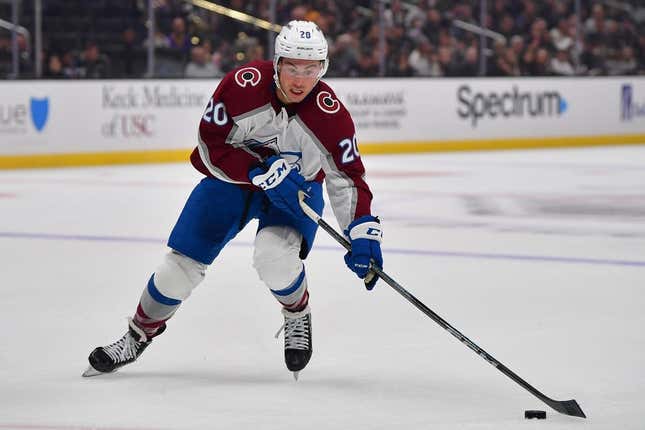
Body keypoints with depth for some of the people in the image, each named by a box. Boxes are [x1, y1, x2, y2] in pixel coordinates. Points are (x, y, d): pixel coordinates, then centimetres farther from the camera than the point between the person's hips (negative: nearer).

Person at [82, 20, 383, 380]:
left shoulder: (330, 114, -26)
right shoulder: (243, 84, -27)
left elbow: (348, 177, -18)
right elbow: (211, 147, -20)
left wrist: (363, 232, -28)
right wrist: (260, 172, -31)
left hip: (297, 189, -1)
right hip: (231, 178, 1)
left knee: (273, 256, -29)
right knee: (183, 264, -2)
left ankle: (298, 315, 4)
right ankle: (139, 336, 23)